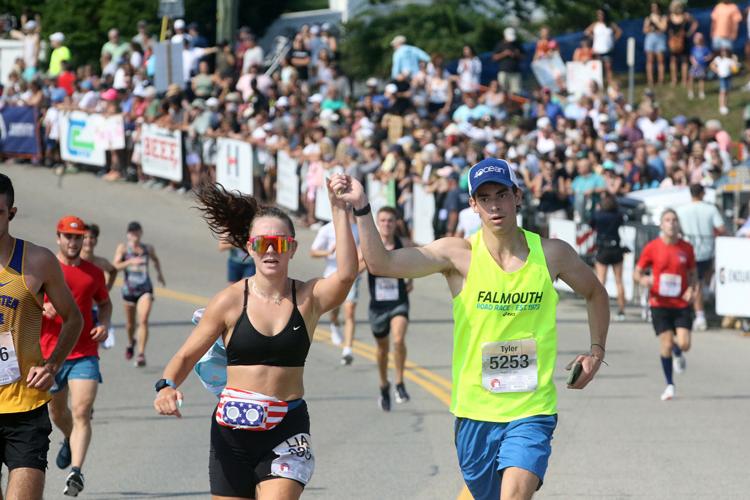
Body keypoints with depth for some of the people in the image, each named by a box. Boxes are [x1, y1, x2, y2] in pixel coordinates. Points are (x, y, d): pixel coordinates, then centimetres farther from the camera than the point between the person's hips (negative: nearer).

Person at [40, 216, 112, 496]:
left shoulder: (93, 273, 7)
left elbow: (104, 303, 23)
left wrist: (103, 325, 3)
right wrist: (42, 308, -20)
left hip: (85, 354, -1)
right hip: (50, 354, 1)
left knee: (81, 412, -16)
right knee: (57, 412, 19)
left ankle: (76, 472, -23)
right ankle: (69, 440, 52)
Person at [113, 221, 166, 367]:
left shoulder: (148, 249, 3)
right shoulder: (123, 248, -4)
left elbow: (155, 260, 25)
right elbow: (115, 266, -17)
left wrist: (159, 273, 16)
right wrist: (130, 262, -31)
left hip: (145, 289, 0)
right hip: (129, 288, 0)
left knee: (143, 320, -18)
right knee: (130, 323, 14)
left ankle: (141, 354, -20)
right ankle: (131, 343, 47)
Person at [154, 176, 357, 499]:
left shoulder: (309, 298, -2)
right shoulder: (231, 301, -1)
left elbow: (346, 274, -22)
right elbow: (187, 355, 3)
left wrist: (339, 209, -25)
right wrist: (167, 386, -18)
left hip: (286, 434, -1)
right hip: (233, 432, 1)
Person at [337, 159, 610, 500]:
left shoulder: (552, 254, -1)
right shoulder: (459, 255, -6)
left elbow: (595, 294, 19)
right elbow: (381, 263, -16)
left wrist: (596, 351, 10)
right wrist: (361, 208, -27)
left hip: (532, 411, -1)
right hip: (474, 411, 1)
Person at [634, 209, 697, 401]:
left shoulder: (686, 248, 2)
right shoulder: (651, 247, -3)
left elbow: (692, 273, 13)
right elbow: (637, 272, 4)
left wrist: (691, 289, -7)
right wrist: (643, 280, -19)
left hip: (681, 304, 1)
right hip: (660, 304, -1)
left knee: (684, 344, -10)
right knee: (666, 345, -6)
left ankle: (678, 354, 30)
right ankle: (669, 385, 12)